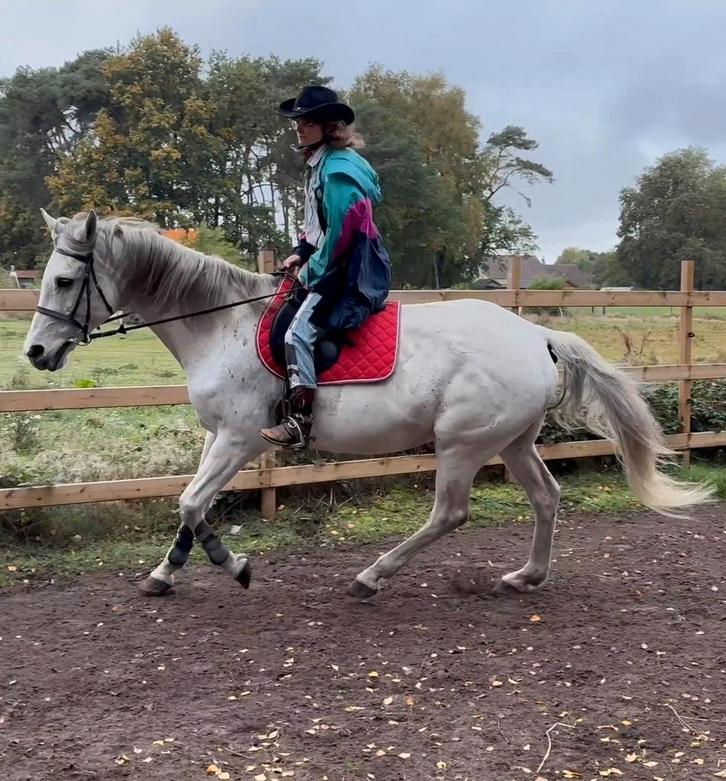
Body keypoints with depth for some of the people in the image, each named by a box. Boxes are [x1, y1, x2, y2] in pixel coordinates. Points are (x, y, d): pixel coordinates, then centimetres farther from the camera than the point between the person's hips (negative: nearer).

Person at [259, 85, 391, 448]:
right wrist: (301, 252, 9)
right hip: (336, 266, 12)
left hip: (350, 272, -12)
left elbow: (341, 232, -23)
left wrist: (311, 272, -13)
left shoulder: (337, 169, -19)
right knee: (285, 313, 23)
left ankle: (299, 422, -19)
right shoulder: (320, 163, 13)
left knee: (298, 333, -21)